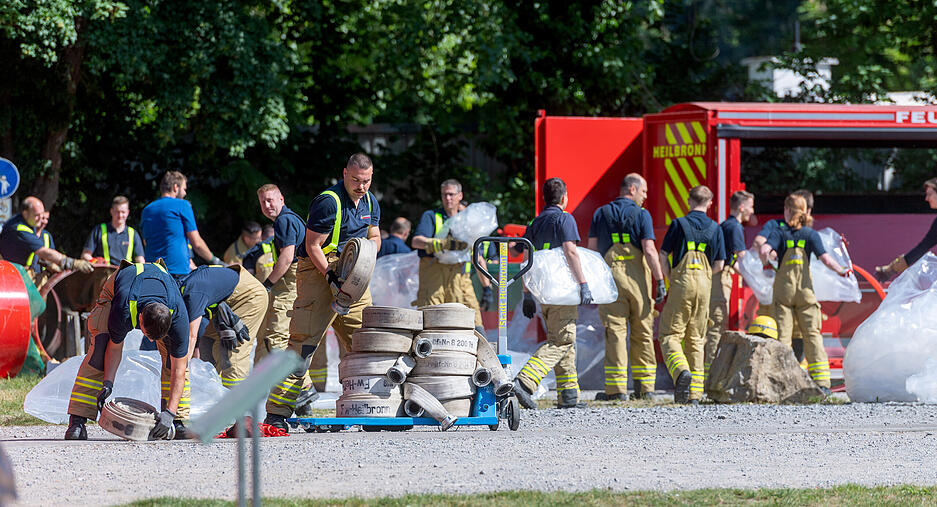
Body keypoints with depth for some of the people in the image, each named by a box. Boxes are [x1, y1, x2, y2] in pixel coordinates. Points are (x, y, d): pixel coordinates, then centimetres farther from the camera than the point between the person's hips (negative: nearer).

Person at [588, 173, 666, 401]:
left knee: (615, 332, -1)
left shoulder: (601, 214, 9)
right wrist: (660, 281, -7)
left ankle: (616, 388, -8)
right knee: (642, 333, 7)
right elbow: (649, 251, -9)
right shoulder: (641, 214, -1)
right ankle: (644, 387, 10)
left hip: (610, 278, 2)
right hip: (638, 278, -2)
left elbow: (592, 249, 7)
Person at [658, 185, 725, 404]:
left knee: (670, 335, -1)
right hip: (704, 285, 3)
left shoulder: (678, 224, -1)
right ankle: (695, 392, 9)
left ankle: (681, 370, -30)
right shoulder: (715, 228, 8)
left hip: (682, 282, -3)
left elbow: (663, 256, -3)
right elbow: (719, 265, 8)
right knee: (695, 338, 11)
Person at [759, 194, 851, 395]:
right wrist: (842, 271, 7)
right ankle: (821, 382, -1)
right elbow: (825, 259, -8)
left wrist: (768, 258, 6)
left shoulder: (780, 234, -2)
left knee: (783, 335, 1)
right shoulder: (811, 234, 0)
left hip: (783, 290, -1)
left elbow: (764, 250, -16)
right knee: (812, 334, 5)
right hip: (805, 290, 1)